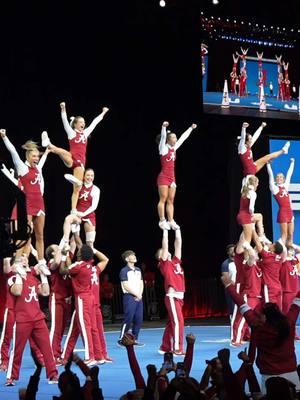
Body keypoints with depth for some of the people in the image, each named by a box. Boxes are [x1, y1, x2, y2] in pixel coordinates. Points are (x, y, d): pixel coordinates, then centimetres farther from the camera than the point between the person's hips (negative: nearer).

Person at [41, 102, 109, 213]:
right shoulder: (71, 132, 7)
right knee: (64, 153, -41)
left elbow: (95, 122, 30)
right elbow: (65, 120, -6)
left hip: (81, 162, 4)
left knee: (77, 187, -2)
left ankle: (73, 210, -4)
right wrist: (63, 109, -19)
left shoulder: (85, 133, 21)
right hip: (71, 159, -4)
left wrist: (103, 113, 36)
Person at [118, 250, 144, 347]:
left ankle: (134, 339, 12)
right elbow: (126, 286, -12)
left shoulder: (138, 270, 16)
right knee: (128, 319, -9)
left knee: (138, 319, 4)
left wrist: (140, 294, -2)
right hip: (129, 297, -7)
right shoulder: (124, 271, -6)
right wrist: (136, 294, -9)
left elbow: (141, 283, 14)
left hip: (138, 297, 7)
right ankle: (121, 339, -3)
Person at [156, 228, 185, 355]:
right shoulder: (164, 264, -1)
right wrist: (165, 230, -3)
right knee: (178, 322, -12)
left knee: (171, 323, 11)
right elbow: (165, 245, -6)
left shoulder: (175, 262, 16)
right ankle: (177, 349, -12)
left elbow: (178, 244, 16)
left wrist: (177, 229, 16)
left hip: (179, 296, 7)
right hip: (172, 296, -7)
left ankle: (165, 347, 19)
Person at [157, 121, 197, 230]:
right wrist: (164, 127, -40)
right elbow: (163, 137, -24)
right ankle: (162, 221, -6)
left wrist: (191, 128, 26)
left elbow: (183, 137, 21)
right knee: (163, 199, -6)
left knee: (170, 200, 5)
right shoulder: (163, 148, -6)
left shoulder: (174, 148, 12)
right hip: (164, 177, -7)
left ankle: (170, 221, 5)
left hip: (172, 177, 7)